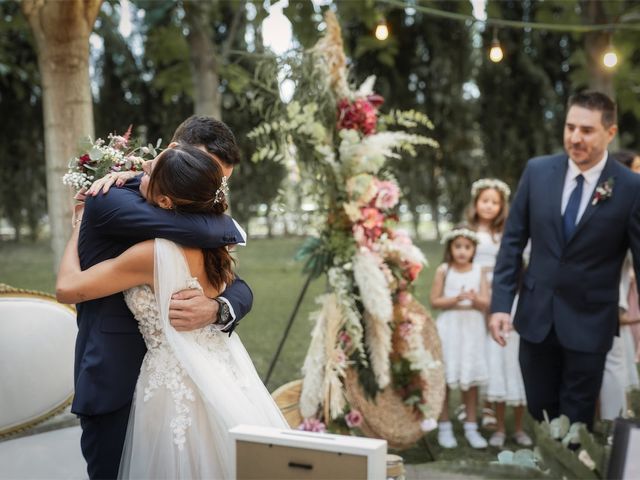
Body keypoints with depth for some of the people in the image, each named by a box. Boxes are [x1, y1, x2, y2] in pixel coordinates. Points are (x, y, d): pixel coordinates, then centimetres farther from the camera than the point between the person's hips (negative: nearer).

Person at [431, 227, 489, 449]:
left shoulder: (478, 271, 4)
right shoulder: (443, 270, -3)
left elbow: (486, 303, 1)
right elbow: (435, 301, -5)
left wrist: (475, 298, -20)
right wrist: (455, 299, -19)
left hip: (472, 328, 2)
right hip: (449, 328, -2)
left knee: (471, 379, 7)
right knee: (444, 379, 2)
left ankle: (471, 427, 18)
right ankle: (444, 427, 14)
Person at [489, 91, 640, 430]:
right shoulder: (537, 170, -3)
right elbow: (513, 240, 2)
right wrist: (500, 303, -3)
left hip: (589, 322, -2)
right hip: (536, 315, 3)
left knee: (576, 424, 9)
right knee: (540, 413, 15)